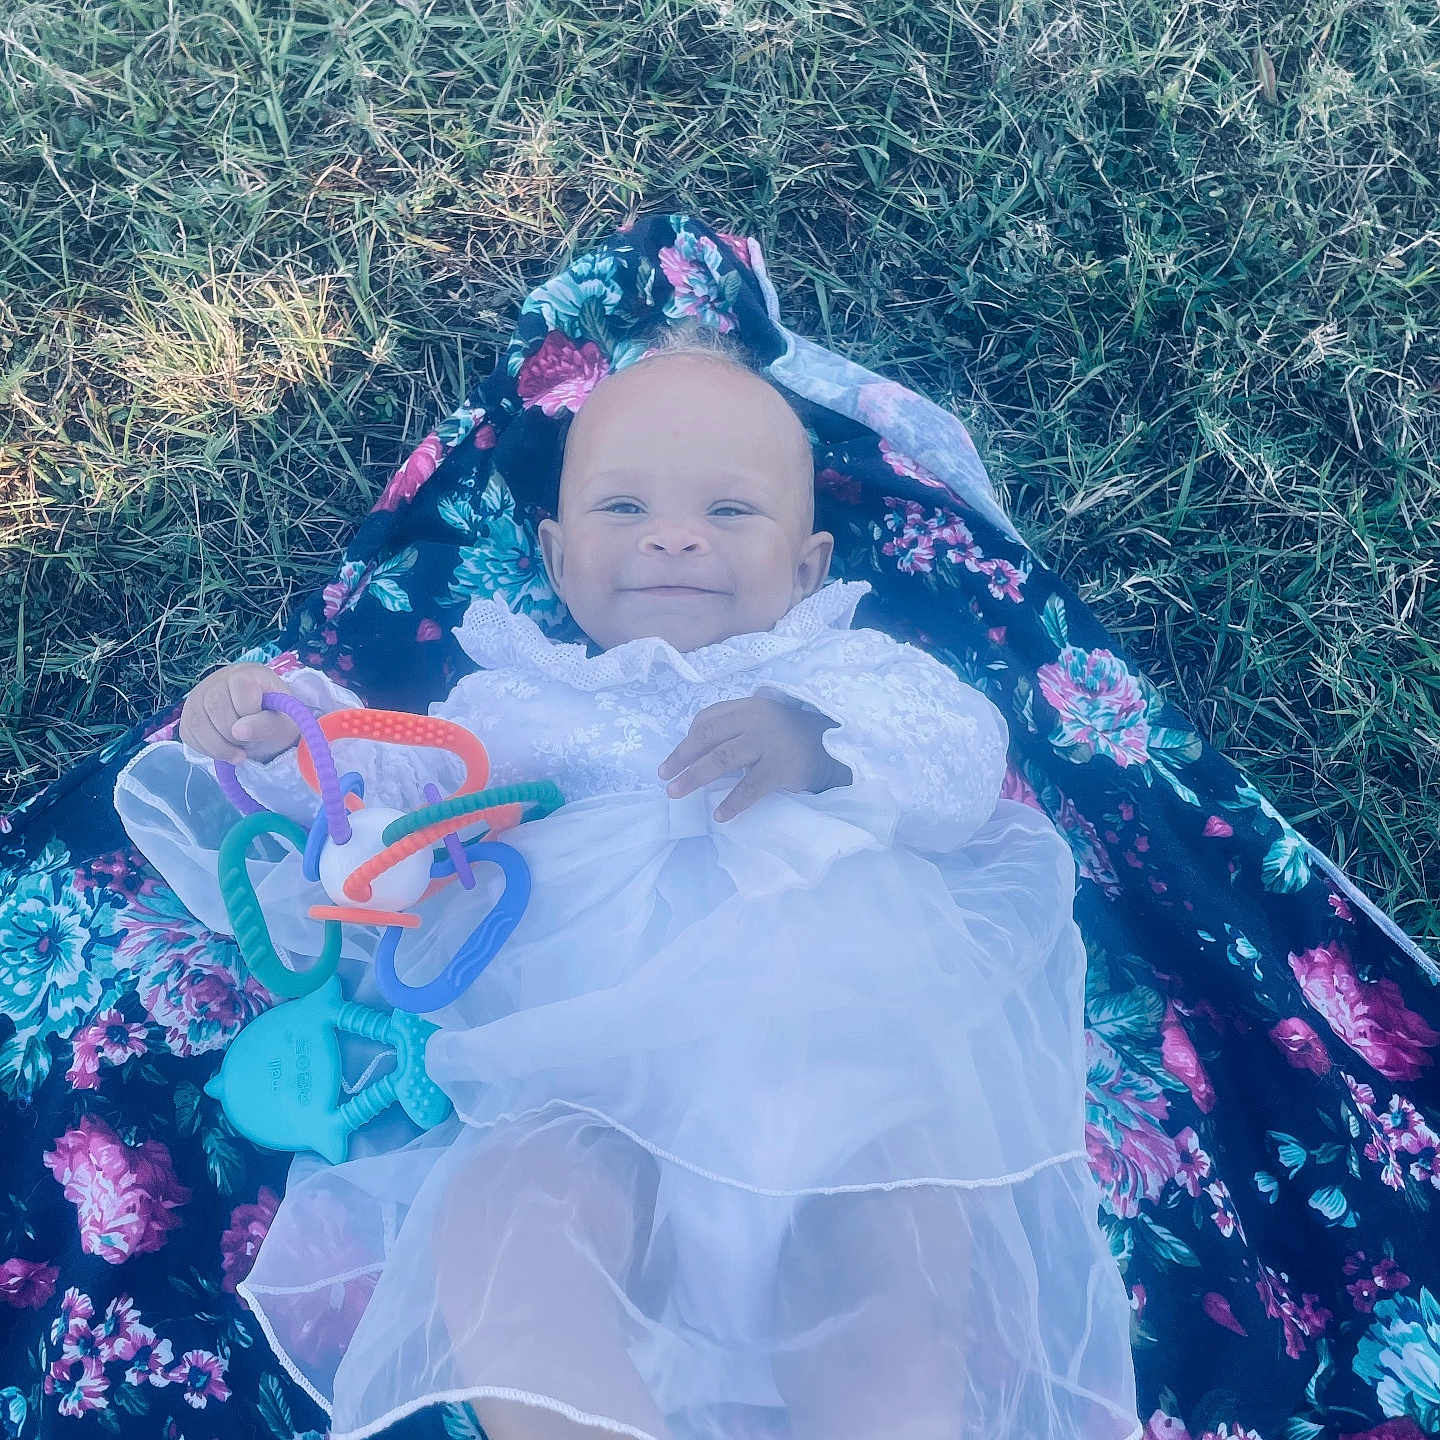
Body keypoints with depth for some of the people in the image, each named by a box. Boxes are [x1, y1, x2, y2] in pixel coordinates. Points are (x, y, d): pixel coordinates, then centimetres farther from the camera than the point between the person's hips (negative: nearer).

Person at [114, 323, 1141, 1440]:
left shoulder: (849, 671, 23)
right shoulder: (523, 705, 29)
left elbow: (963, 760, 7)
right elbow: (393, 785, 25)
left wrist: (828, 746, -14)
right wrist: (281, 735, 4)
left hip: (841, 1066, 0)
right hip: (594, 1101, 1)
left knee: (899, 1215, -33)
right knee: (493, 1205, -32)